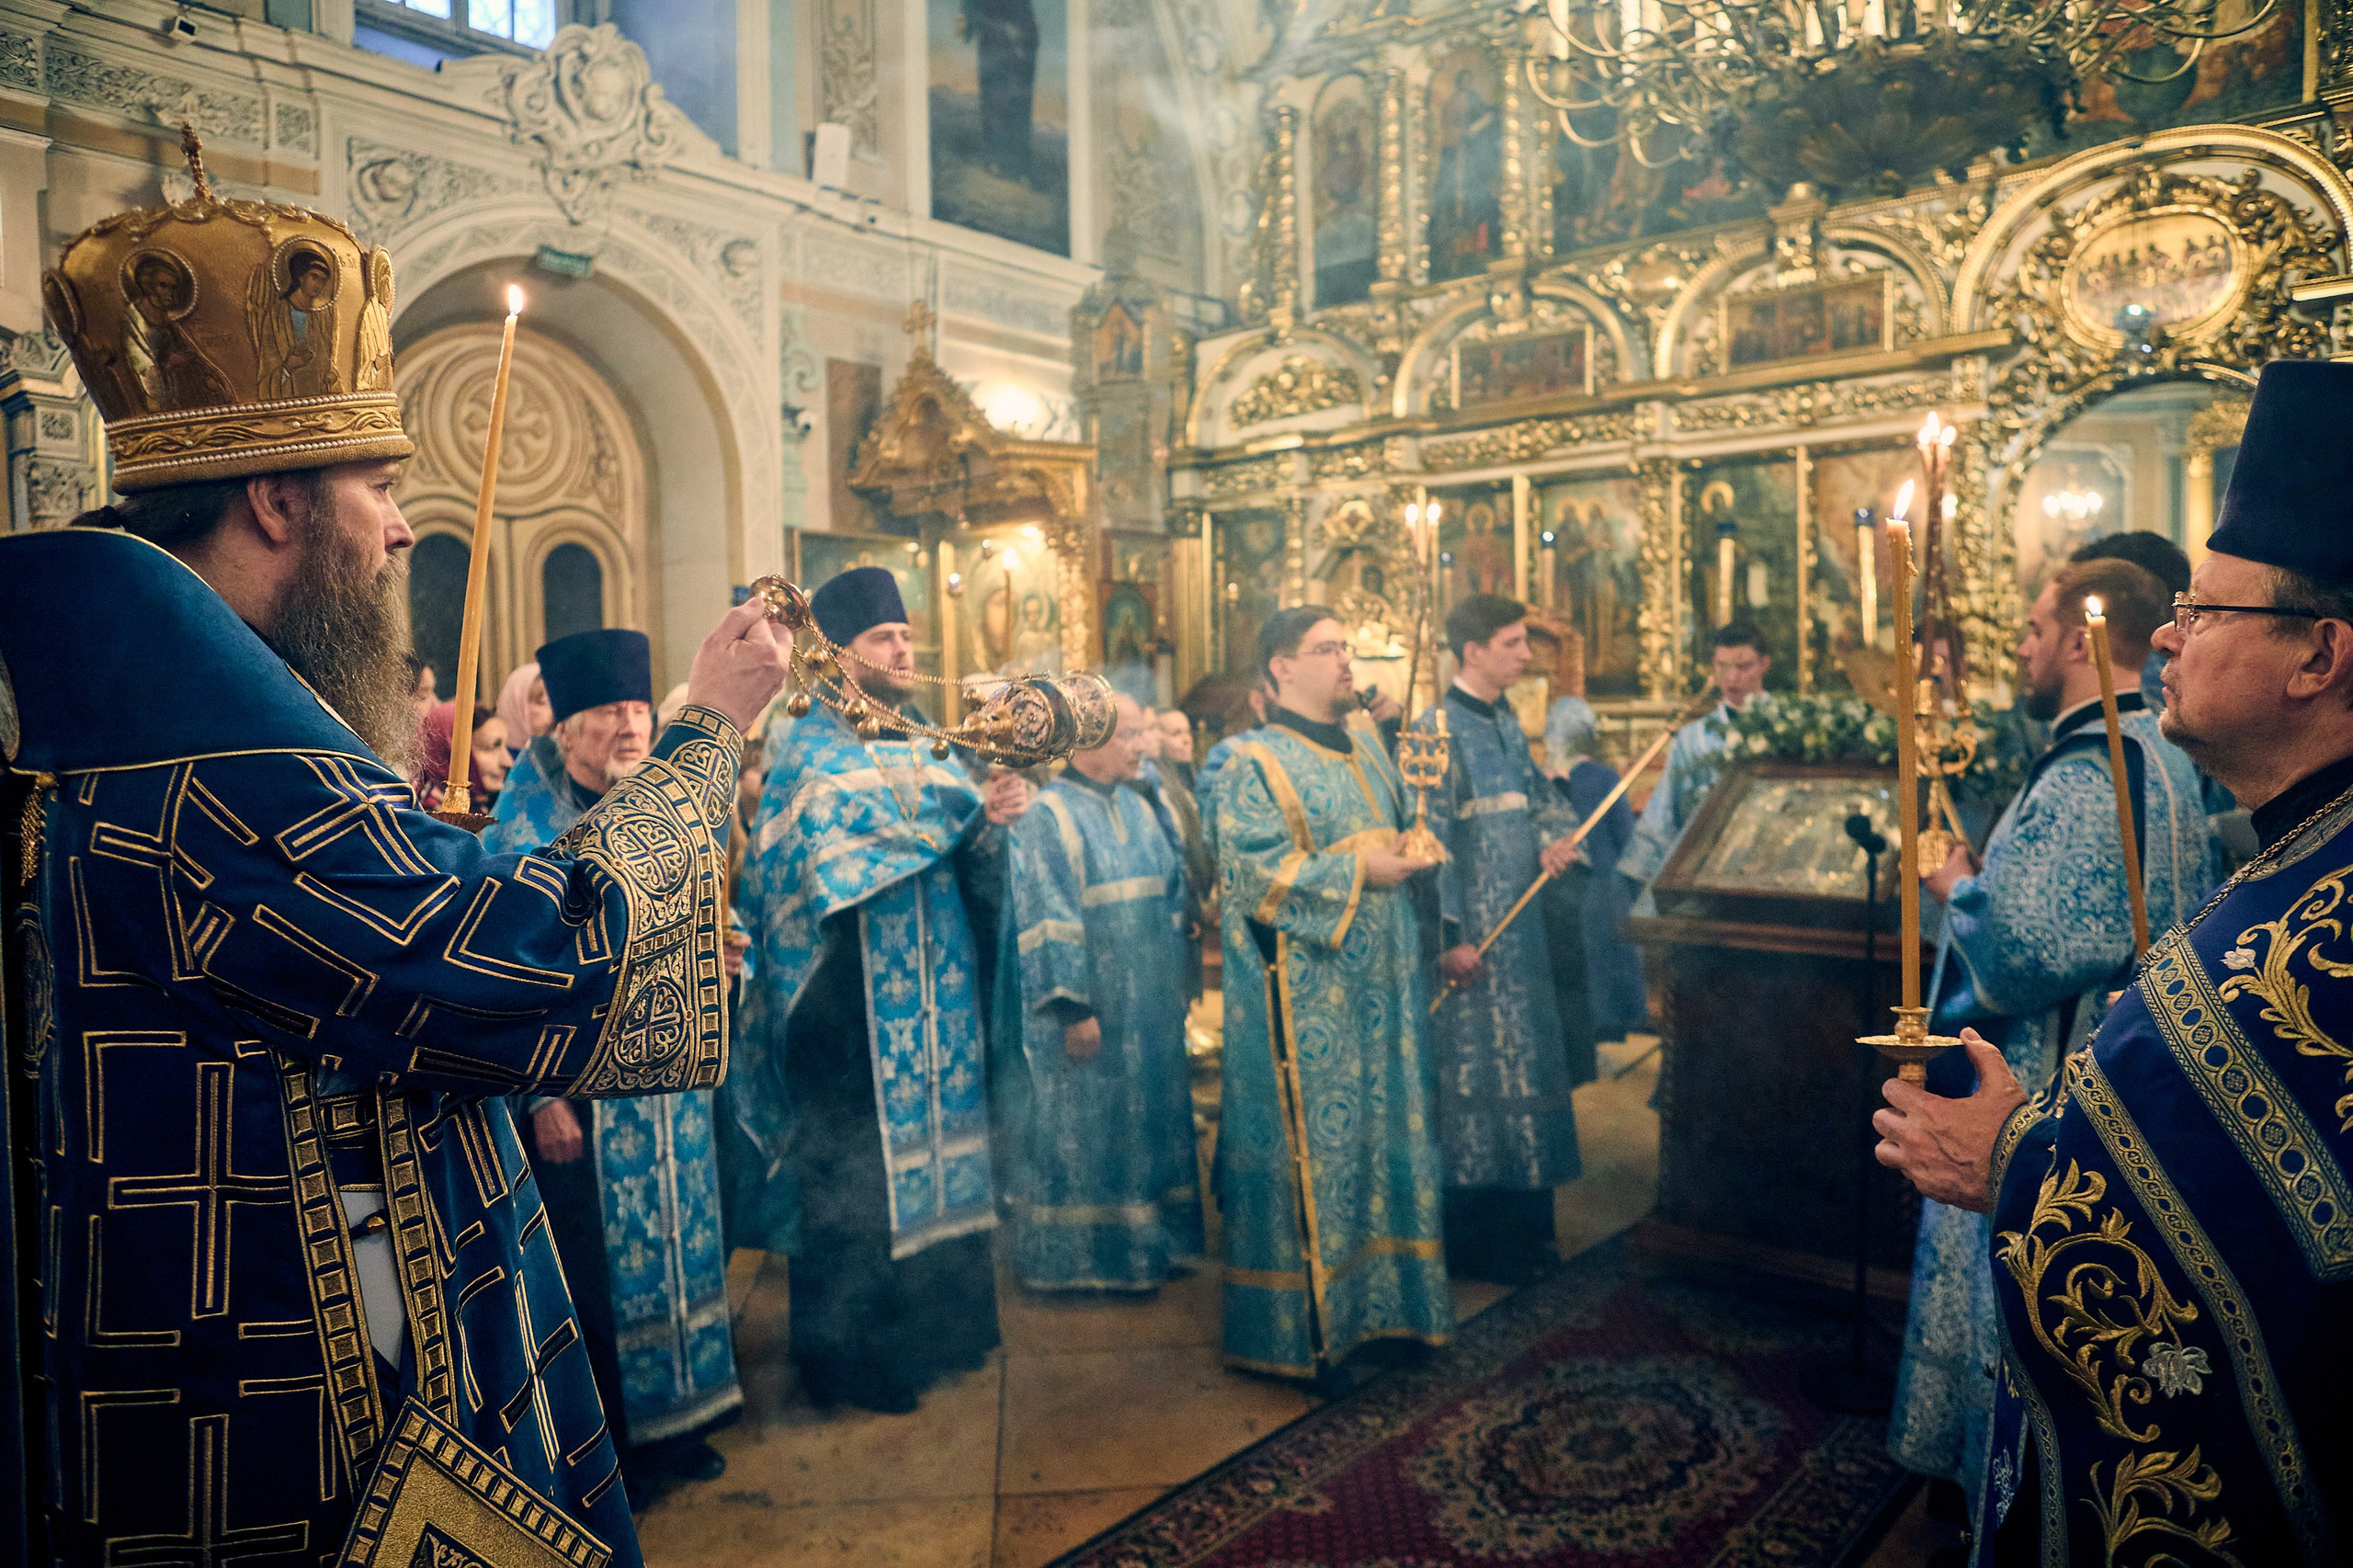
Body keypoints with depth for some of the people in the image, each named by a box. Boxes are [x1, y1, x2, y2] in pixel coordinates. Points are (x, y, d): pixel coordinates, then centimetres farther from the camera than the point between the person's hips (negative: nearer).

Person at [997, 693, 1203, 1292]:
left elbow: (1171, 898, 15)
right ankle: (1074, 1258, 16)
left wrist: (1176, 985, 13)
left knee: (1142, 1123, 14)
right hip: (1089, 1012, -7)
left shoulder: (1137, 808, 11)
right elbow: (1048, 921, -18)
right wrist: (1073, 1007, -22)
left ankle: (1142, 1241, 27)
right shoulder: (1047, 816, -12)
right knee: (1080, 1126, 2)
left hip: (1146, 1008, 8)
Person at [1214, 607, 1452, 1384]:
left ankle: (1380, 1295, 27)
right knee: (1313, 1142, 0)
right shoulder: (1256, 766, -10)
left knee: (1384, 1126, 13)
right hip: (1306, 992, -7)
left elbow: (1405, 824, 23)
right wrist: (1357, 871, -17)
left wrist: (1416, 847, 0)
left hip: (1380, 978, 8)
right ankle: (1306, 1323, 14)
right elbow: (1254, 872, -20)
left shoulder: (1365, 738, 13)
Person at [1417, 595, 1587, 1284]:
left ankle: (1523, 1224, 28)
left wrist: (1554, 836, -2)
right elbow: (1430, 841, -18)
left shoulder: (1506, 724, 11)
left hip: (1520, 926, 9)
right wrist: (1448, 936, -21)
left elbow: (1538, 795, 21)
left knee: (1525, 1067, 15)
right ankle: (1476, 1242, 12)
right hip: (1472, 939, -9)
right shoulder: (1437, 731, -15)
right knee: (1474, 1077, -1)